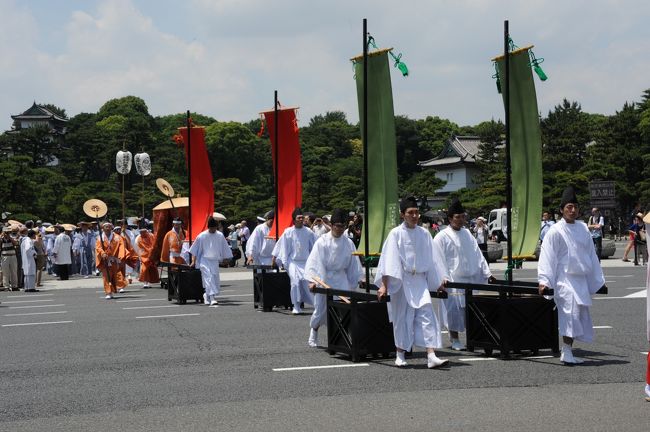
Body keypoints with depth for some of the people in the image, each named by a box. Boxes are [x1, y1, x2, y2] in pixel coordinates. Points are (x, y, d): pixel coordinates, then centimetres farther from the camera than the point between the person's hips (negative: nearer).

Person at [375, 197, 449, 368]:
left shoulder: (424, 234, 7)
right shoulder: (396, 234, -4)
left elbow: (431, 260, 14)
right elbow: (389, 260, -9)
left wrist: (438, 283, 18)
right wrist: (384, 285, -15)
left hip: (419, 280, 3)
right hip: (401, 281, -3)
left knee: (426, 314, -9)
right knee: (401, 317, 5)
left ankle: (431, 356, -14)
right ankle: (400, 355, 19)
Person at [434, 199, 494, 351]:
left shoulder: (467, 234, 12)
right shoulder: (442, 237, -4)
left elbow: (477, 254, 13)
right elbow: (439, 259, -7)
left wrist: (487, 273, 7)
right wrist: (444, 277, -17)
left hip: (470, 279, 5)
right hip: (453, 281, -5)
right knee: (454, 309, -3)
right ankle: (455, 340, 6)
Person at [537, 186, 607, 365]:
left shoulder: (583, 229, 11)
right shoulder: (555, 231, -6)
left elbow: (591, 255, 17)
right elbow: (547, 256, -9)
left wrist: (598, 279, 18)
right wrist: (544, 280, -16)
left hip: (581, 279, 7)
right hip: (564, 279, -7)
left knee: (580, 315, 6)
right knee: (571, 311, -20)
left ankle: (569, 352, 13)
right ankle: (566, 352, -18)